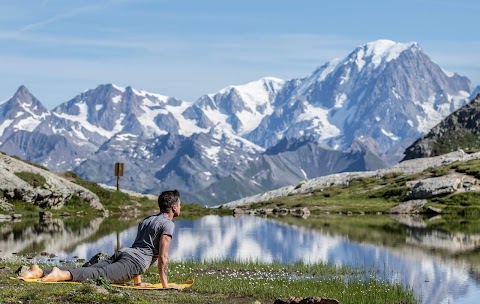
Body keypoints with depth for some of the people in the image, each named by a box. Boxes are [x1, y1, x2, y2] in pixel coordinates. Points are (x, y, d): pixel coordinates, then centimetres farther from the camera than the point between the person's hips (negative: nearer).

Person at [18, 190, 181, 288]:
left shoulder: (146, 221, 33)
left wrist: (138, 281, 41)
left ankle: (40, 272, -23)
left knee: (87, 271, -8)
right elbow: (163, 256, -3)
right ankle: (63, 274, -53)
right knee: (100, 274, -29)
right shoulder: (168, 224, 5)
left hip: (122, 252, 7)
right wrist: (165, 285, 1)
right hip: (135, 260, -7)